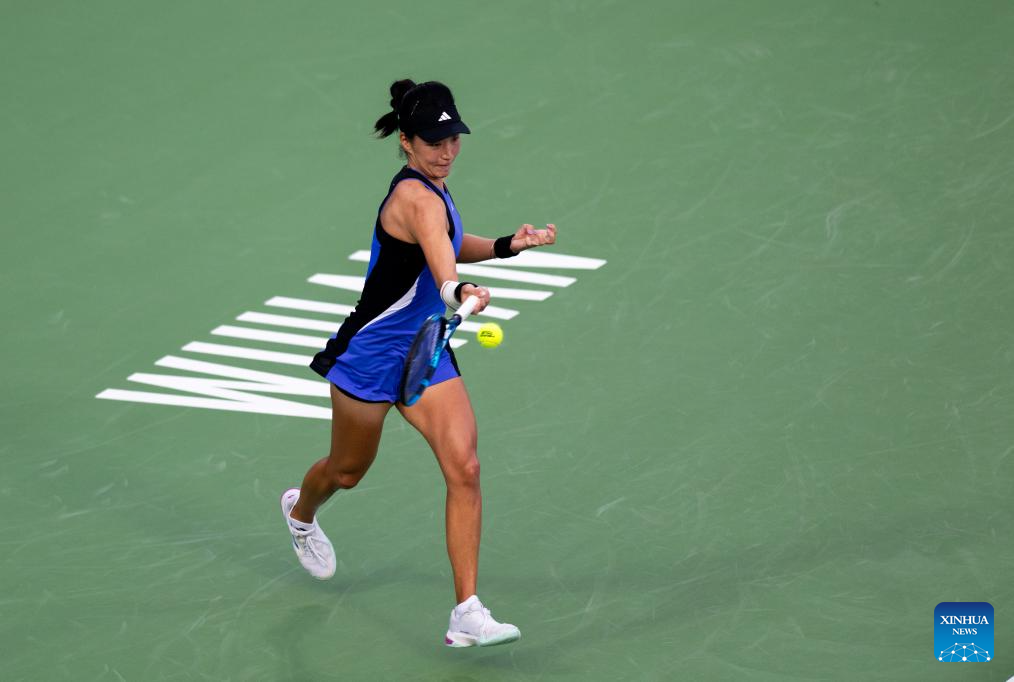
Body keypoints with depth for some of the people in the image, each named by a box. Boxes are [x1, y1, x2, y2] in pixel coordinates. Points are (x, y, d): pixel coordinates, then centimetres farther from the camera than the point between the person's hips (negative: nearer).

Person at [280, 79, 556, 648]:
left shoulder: (433, 187, 2)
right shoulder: (417, 199, -26)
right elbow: (439, 259, -48)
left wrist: (509, 246, 7)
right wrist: (459, 294, -68)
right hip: (370, 355, -7)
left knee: (465, 469, -12)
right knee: (348, 472, 18)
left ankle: (468, 615, -14)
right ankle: (300, 511, 56)